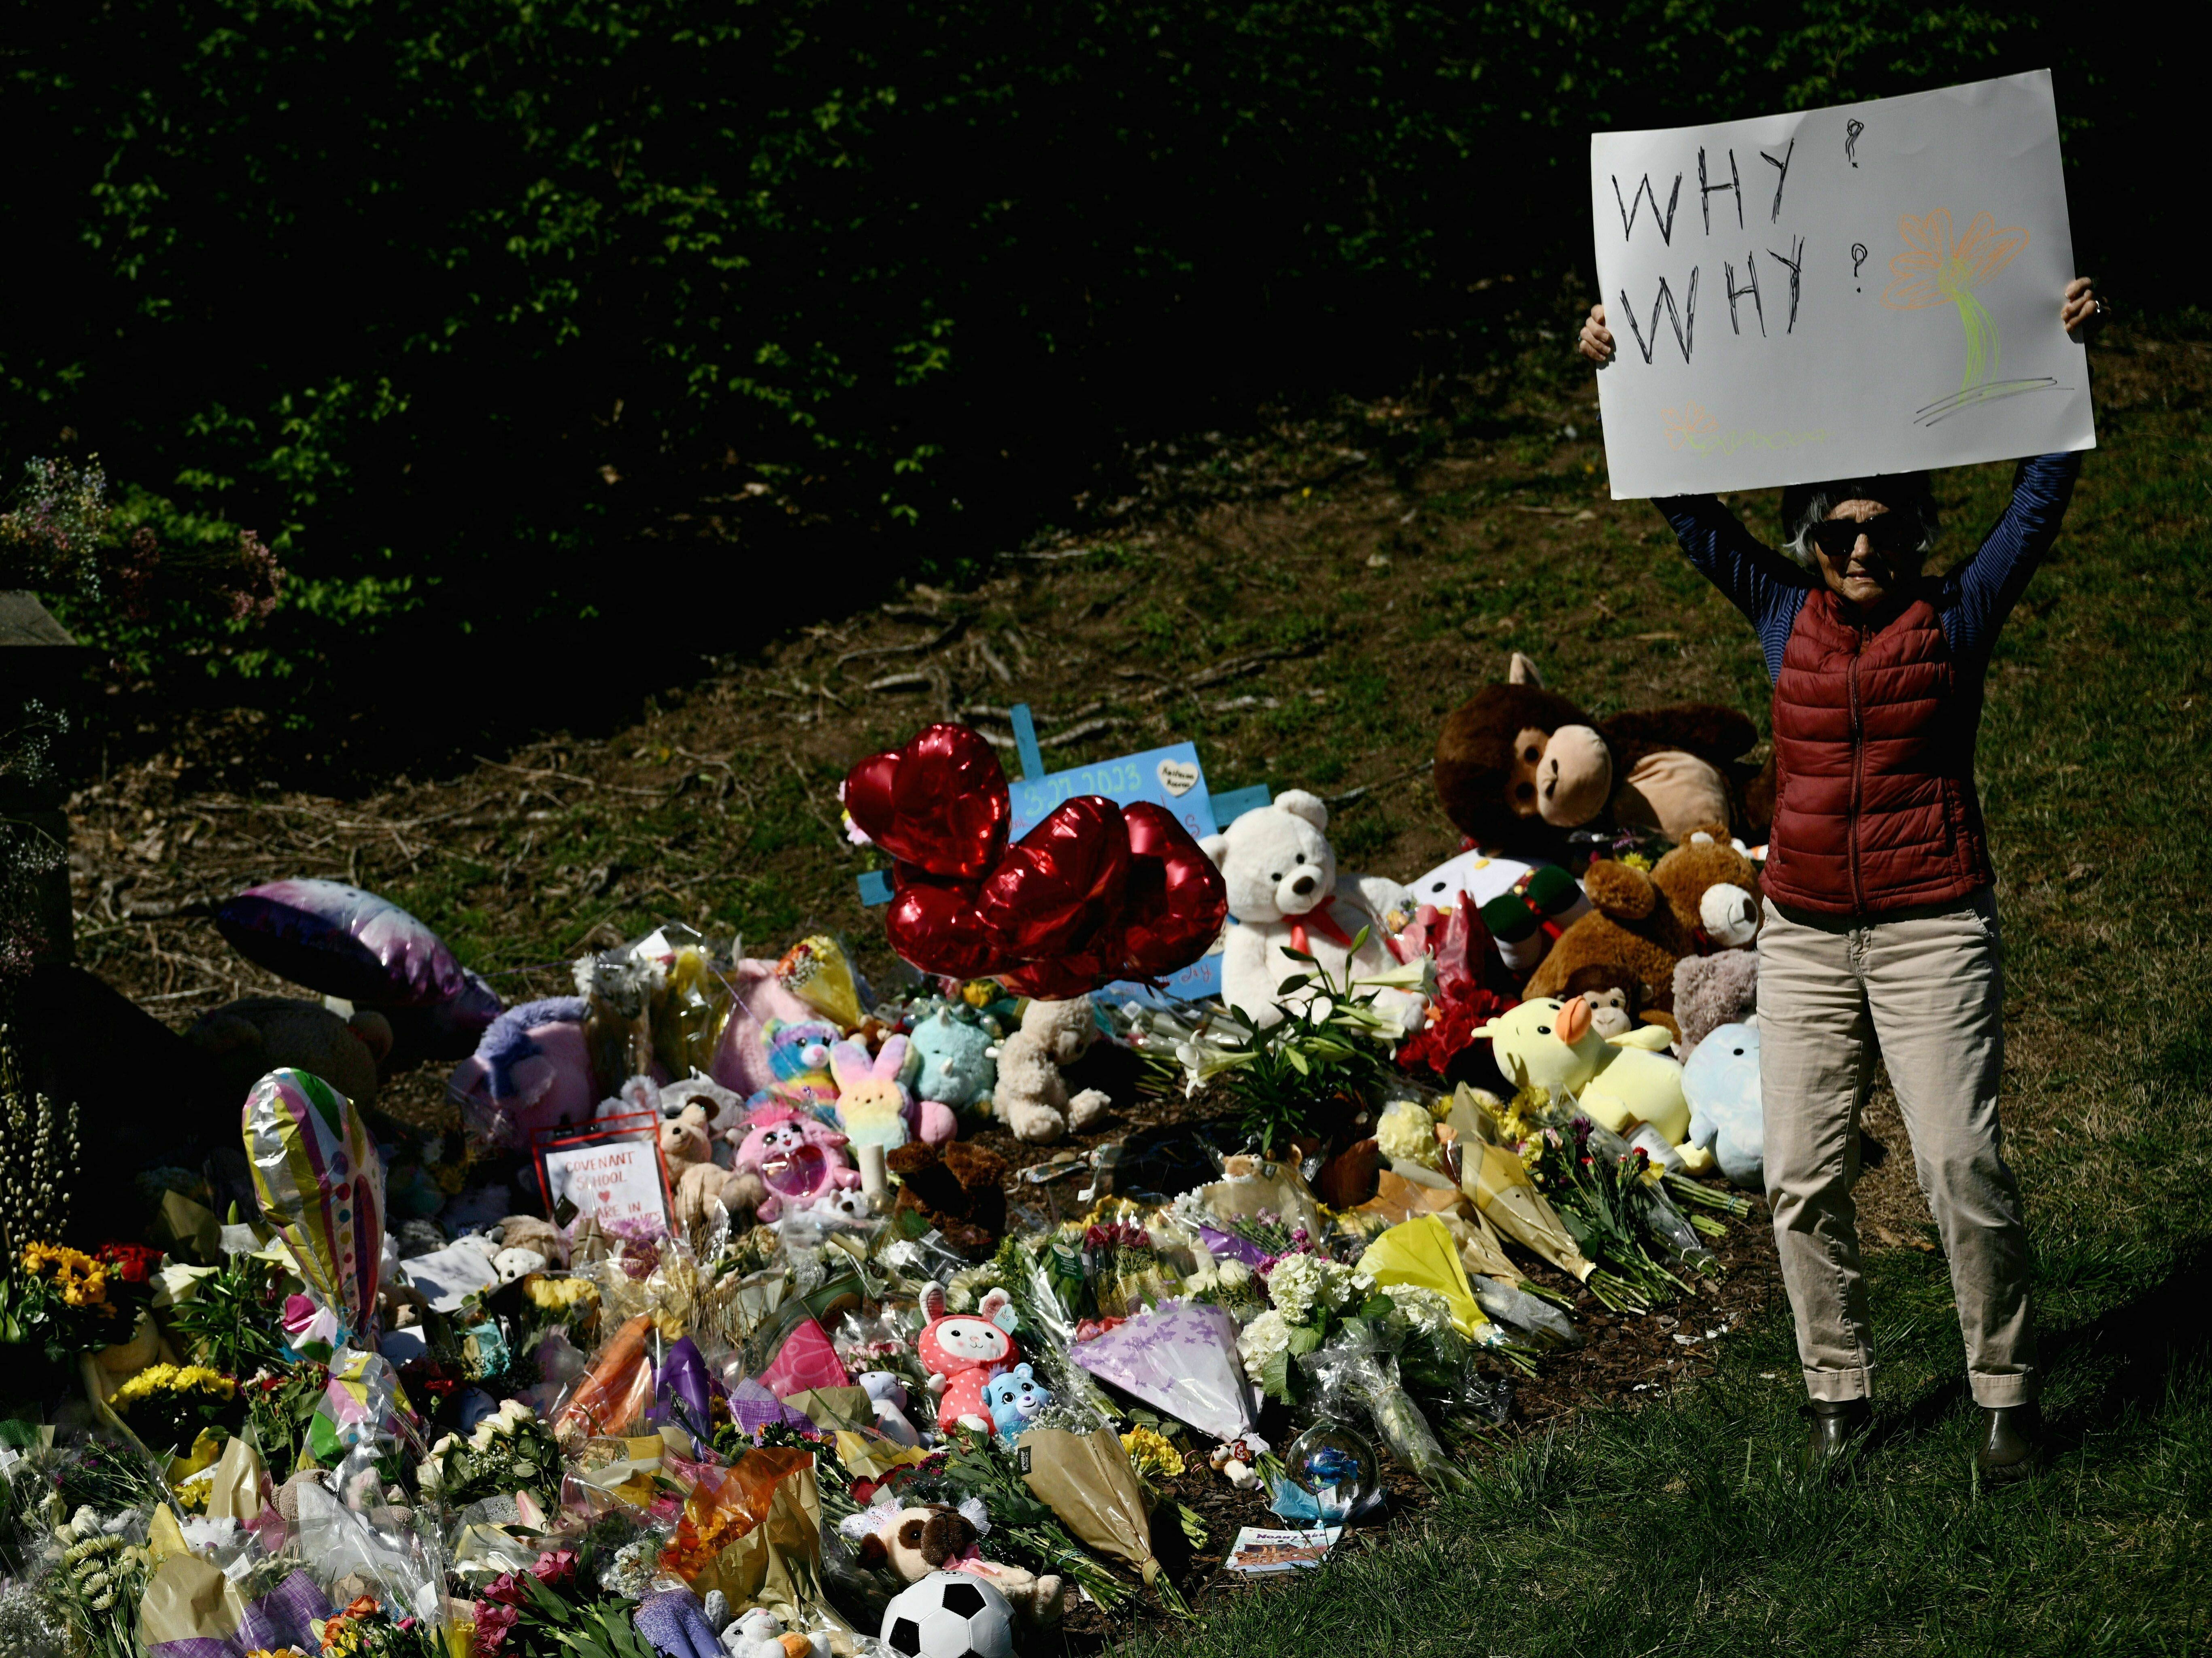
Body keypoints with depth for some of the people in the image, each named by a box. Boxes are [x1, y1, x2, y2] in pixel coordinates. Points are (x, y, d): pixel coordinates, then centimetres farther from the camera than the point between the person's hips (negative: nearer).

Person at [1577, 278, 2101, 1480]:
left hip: (1933, 933, -3)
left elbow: (2040, 498, -5)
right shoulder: (1786, 613, 7)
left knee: (1961, 1166, -9)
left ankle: (2007, 1392, 5)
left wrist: (2066, 357, -13)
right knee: (1801, 1177, 3)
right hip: (1803, 938, 3)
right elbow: (1687, 507, 7)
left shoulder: (1956, 615, 0)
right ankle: (1837, 1386, 17)